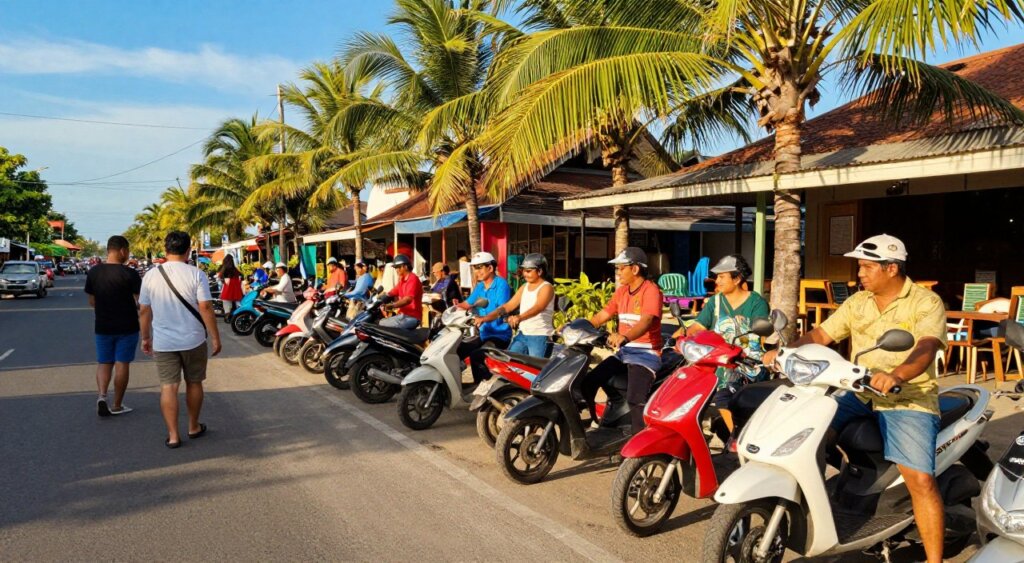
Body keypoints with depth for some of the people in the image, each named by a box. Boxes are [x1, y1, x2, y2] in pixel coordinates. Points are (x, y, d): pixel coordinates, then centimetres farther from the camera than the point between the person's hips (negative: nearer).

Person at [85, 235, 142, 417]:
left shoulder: (93, 272, 1)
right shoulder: (130, 274, -15)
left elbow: (92, 302, 8)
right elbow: (139, 303, -15)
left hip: (103, 326, 4)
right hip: (126, 327, -4)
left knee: (104, 363, 16)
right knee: (122, 364, 5)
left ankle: (102, 395, -4)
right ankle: (117, 405, 13)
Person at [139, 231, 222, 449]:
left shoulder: (151, 276, -1)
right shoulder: (196, 274, -10)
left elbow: (144, 311, 5)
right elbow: (206, 308, -14)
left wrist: (146, 337, 17)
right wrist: (215, 337, -7)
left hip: (163, 343, 1)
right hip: (193, 340, -1)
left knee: (168, 386, 6)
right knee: (193, 383, 14)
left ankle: (173, 435, 6)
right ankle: (194, 427, 27)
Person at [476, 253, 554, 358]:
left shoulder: (546, 287, -9)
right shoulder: (524, 287, 14)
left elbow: (538, 307, -28)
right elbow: (508, 306, 10)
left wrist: (519, 317, -46)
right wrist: (485, 318, -2)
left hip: (539, 337, -7)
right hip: (522, 334, 7)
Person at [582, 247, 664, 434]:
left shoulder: (651, 290, -13)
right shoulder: (622, 291, 13)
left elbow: (646, 322, -30)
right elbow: (601, 316, 13)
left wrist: (624, 337, -49)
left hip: (645, 353, -8)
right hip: (623, 352, 8)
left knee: (634, 400, -26)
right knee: (588, 383, -5)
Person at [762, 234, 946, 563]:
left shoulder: (926, 303, -6)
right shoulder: (856, 303, 11)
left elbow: (926, 348, -23)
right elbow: (821, 334, 7)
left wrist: (897, 375, -44)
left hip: (908, 399, -4)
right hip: (858, 393, 5)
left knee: (921, 480, -17)